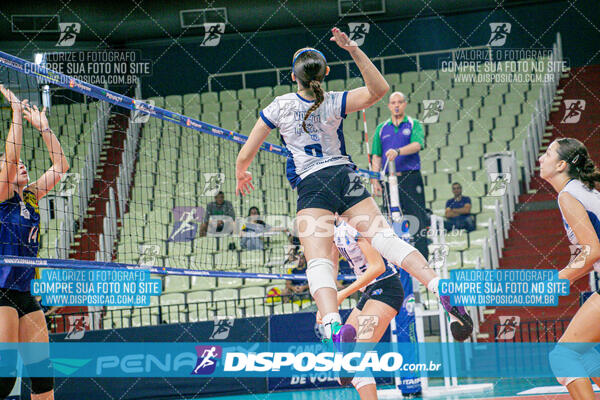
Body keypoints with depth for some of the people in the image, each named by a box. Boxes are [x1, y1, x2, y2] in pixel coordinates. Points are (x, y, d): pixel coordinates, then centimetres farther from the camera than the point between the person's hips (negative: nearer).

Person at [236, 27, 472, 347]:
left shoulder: (279, 107, 2)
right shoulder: (335, 103, 2)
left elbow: (245, 156, 7)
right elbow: (379, 89, -10)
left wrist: (241, 176, 29)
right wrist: (353, 50, -16)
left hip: (310, 186, -2)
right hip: (345, 177, 2)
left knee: (319, 262, -17)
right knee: (385, 238, -4)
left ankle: (332, 326, -41)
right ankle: (440, 286, -21)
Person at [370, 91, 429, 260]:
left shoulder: (414, 125, 6)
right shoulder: (381, 129, 15)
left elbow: (417, 144, -13)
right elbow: (376, 156, 13)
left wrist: (397, 151, -30)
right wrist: (375, 180, 2)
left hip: (411, 178, -3)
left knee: (418, 219, -8)